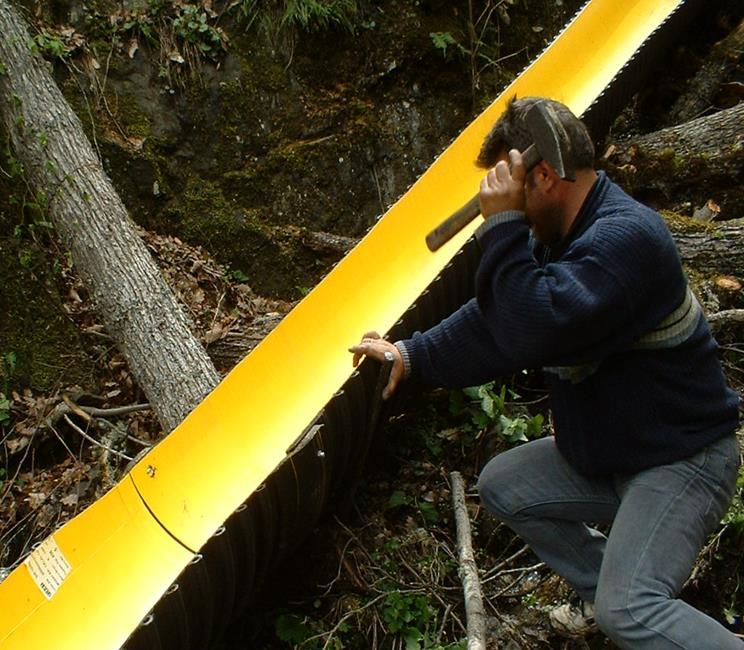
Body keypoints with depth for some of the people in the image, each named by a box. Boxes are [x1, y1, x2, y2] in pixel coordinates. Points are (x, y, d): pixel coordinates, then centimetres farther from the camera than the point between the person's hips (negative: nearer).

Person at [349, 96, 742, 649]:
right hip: (607, 449, 10)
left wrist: (503, 226, -31)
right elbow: (495, 323, 14)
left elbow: (538, 330, -37)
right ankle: (602, 586, 23)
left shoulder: (626, 237, -26)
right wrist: (412, 356, 11)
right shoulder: (560, 236, 6)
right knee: (501, 485, 14)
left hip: (683, 459, -10)